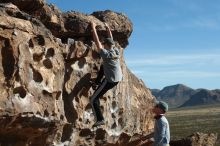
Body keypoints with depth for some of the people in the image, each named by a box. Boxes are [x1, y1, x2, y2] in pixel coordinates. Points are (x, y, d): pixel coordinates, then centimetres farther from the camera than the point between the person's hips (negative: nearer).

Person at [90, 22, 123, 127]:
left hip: (110, 81, -7)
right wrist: (108, 28, 25)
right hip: (119, 78, 7)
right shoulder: (116, 51, 1)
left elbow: (97, 42, -15)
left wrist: (93, 28, -8)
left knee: (93, 100, -2)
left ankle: (100, 119, -8)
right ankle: (97, 81, 40)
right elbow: (110, 39, 16)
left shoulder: (105, 53, -17)